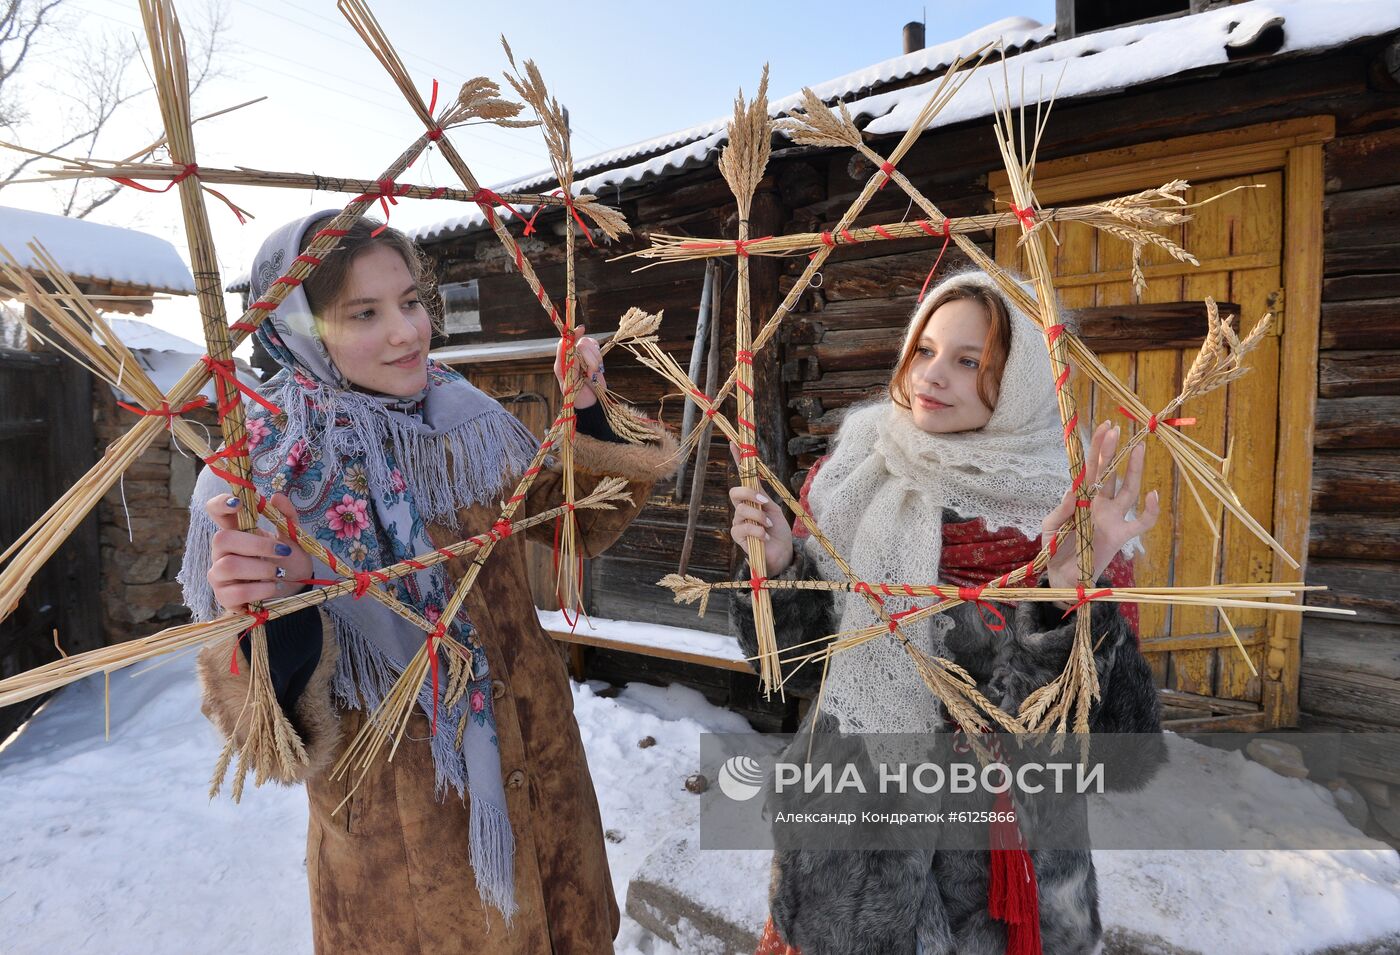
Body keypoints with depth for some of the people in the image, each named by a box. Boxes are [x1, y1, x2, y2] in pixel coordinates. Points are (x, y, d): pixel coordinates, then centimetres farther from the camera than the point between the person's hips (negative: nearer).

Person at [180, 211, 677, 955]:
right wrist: (260, 615, -39)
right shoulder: (263, 473, -17)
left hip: (534, 759, 4)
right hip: (395, 818, -3)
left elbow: (579, 523, 6)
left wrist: (588, 413, -9)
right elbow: (271, 723, -18)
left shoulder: (466, 420, -6)